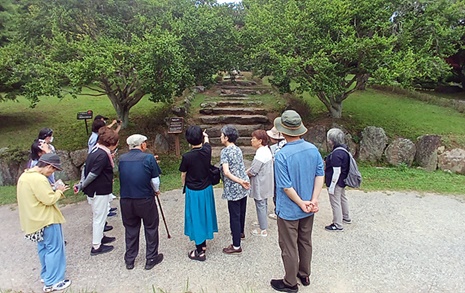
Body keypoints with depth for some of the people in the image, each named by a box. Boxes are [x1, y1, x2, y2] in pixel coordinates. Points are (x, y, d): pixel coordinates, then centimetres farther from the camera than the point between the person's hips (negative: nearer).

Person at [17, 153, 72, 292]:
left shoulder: (24, 176, 8)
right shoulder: (39, 179, -25)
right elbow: (49, 200, -25)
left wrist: (51, 190, 10)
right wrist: (59, 191, -9)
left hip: (36, 219, 10)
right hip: (46, 219, -10)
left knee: (44, 247, 21)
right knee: (54, 249, -1)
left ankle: (46, 275, 34)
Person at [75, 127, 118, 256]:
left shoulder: (96, 151, 6)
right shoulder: (103, 155, -24)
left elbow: (87, 169, 10)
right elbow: (93, 174, -23)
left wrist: (82, 185, 10)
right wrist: (81, 186, -11)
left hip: (95, 190, 10)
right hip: (100, 191, -10)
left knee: (99, 216, 24)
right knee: (99, 217, 3)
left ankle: (100, 237, 41)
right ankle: (96, 246, 15)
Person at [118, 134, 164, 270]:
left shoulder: (121, 159, -1)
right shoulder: (148, 158, -12)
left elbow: (123, 177, 11)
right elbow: (155, 180, -7)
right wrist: (156, 190, 13)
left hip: (126, 200, 4)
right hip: (145, 200, -4)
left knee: (130, 229, 19)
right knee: (151, 228, 14)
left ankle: (129, 260, 31)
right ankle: (151, 259, 24)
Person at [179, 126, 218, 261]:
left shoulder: (187, 157, -22)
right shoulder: (207, 151, -10)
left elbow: (183, 175, -7)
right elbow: (206, 143, 16)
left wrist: (184, 186, 14)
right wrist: (205, 136, 39)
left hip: (193, 192, -5)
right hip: (207, 189, 5)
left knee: (196, 218, 6)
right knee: (205, 215, 20)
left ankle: (200, 251, 15)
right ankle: (203, 243, 37)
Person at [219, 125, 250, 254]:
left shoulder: (225, 151, -15)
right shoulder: (238, 149, 8)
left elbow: (226, 172, -25)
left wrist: (240, 182, -25)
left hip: (233, 189, -8)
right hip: (243, 187, 8)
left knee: (234, 216, 0)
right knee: (241, 212, 24)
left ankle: (236, 246, 7)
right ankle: (240, 232, 45)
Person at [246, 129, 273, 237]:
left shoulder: (260, 153, -25)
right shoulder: (266, 150, 6)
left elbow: (253, 171, -23)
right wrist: (247, 171, 5)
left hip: (260, 184, -10)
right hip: (265, 182, 10)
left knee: (260, 205, 1)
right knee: (263, 203, 21)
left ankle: (263, 230, 11)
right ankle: (263, 221, 37)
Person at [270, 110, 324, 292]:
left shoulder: (281, 156, -25)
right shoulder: (313, 149, -7)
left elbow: (286, 187, -23)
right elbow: (320, 175, -6)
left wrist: (302, 203, -12)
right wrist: (314, 200, -9)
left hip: (289, 210, -6)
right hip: (308, 209, 6)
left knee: (289, 248, 12)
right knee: (305, 243, 23)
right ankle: (305, 275, 42)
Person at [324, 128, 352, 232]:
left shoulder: (336, 154, -27)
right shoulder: (343, 149, 3)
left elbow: (336, 172, -26)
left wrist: (332, 186, -21)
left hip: (336, 182, -10)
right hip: (342, 182, 10)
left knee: (335, 203, 3)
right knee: (343, 198, 25)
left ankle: (337, 225, 16)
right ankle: (346, 218, 44)